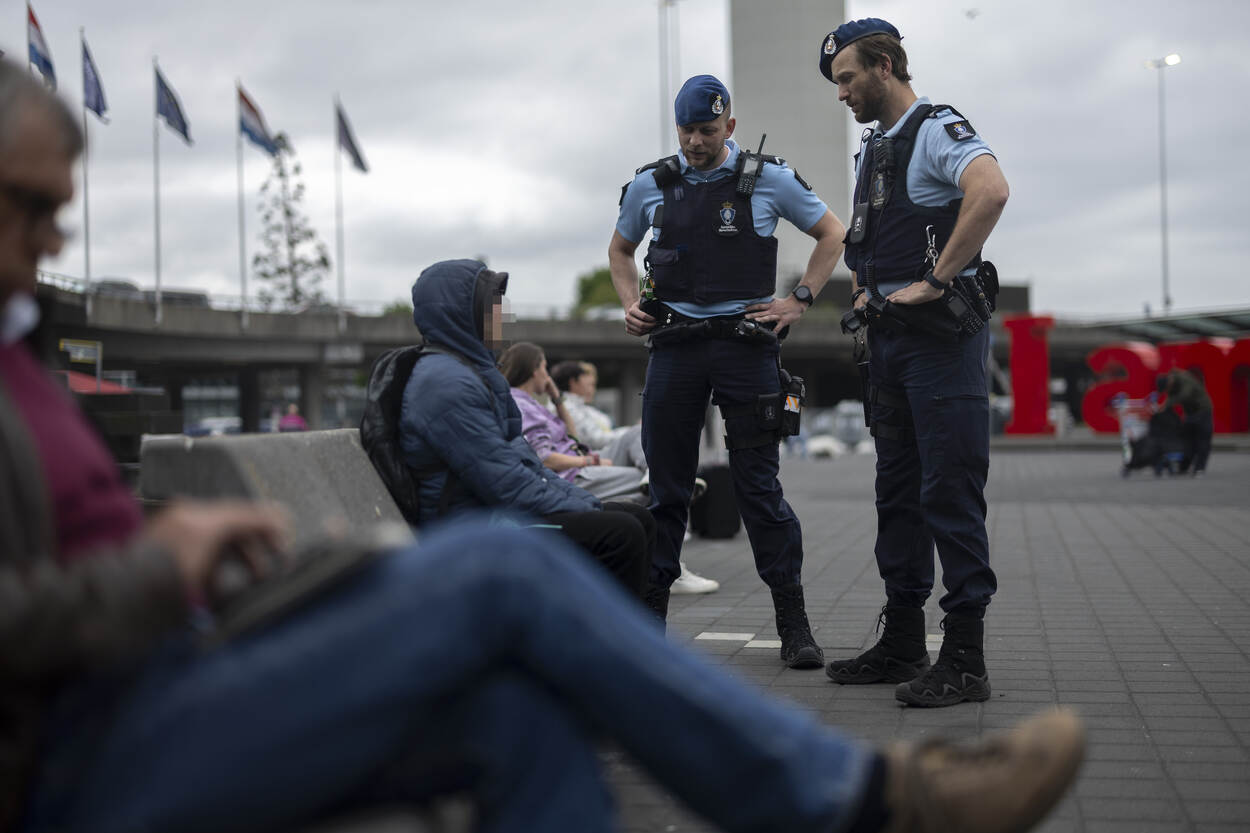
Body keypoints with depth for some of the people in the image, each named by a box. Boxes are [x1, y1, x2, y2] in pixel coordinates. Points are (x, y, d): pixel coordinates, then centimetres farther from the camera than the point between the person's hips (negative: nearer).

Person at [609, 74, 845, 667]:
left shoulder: (769, 180, 1)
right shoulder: (650, 185, 7)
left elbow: (831, 235, 11)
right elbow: (620, 249, 23)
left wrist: (799, 300, 0)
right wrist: (630, 304, 7)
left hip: (746, 345, -2)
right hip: (674, 346, 2)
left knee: (759, 485, -2)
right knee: (665, 486, 5)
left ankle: (793, 624, 4)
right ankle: (649, 614, 14)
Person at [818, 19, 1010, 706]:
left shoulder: (938, 129, -8)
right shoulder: (873, 149, 20)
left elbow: (991, 191, -28)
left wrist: (933, 281, -24)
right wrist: (863, 289, 15)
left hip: (940, 336, -10)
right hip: (888, 340, 10)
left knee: (951, 494, -9)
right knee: (898, 491, 12)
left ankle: (964, 660, -5)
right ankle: (902, 643, 20)